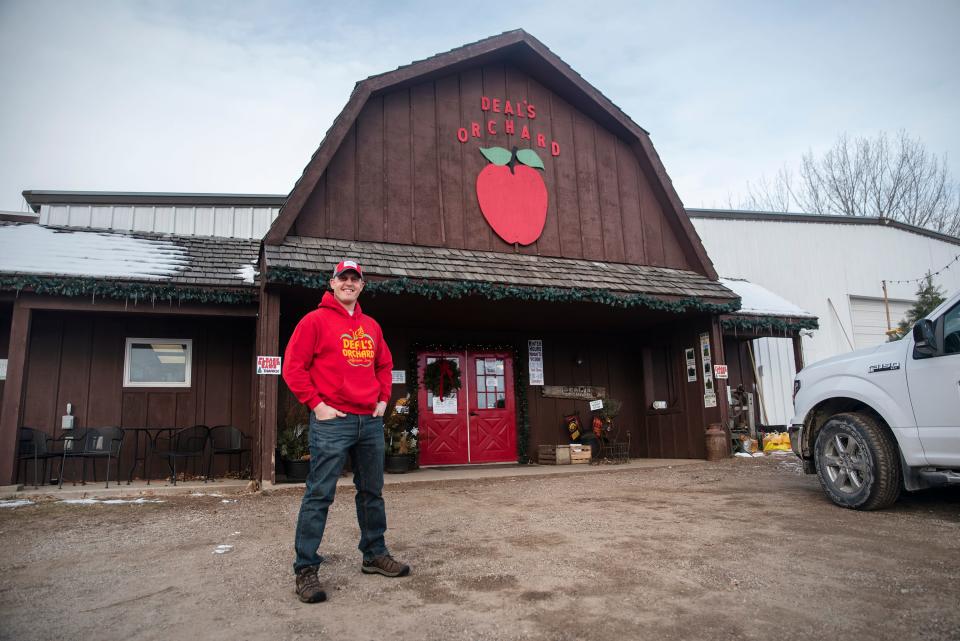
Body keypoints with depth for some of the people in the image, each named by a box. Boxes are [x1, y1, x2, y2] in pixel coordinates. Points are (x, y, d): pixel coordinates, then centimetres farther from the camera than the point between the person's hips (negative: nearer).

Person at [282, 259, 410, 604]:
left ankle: (374, 555, 28)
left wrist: (383, 399, 11)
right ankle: (306, 569, 6)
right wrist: (316, 404, -12)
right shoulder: (315, 320, -2)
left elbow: (384, 365, 24)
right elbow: (293, 366, -6)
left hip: (371, 421, 6)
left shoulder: (371, 326, 15)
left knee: (372, 492, 14)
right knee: (319, 495, -3)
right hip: (332, 421, -6)